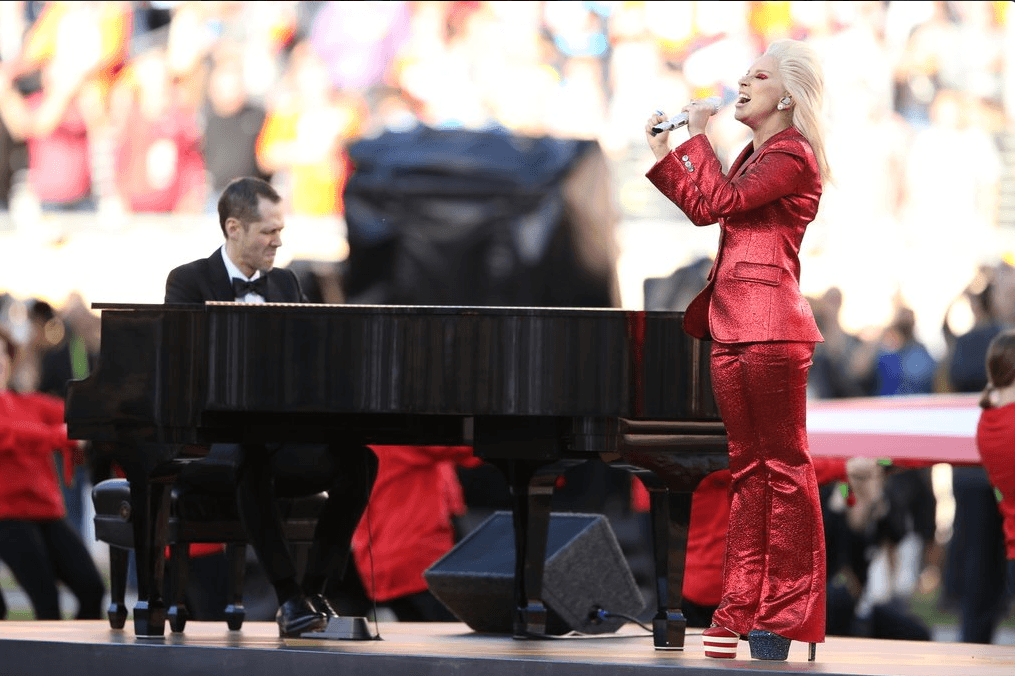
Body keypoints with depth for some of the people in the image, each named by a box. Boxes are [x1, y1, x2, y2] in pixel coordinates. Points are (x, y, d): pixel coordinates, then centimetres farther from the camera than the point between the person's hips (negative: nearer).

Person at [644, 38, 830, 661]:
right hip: (731, 325, 10)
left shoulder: (792, 154, -8)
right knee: (748, 467, 10)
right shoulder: (754, 155, 21)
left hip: (770, 323, -10)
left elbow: (718, 201, -16)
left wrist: (698, 137, -6)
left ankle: (787, 613, -5)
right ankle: (742, 607, 11)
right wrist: (664, 154, 23)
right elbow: (702, 208, 26)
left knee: (784, 465, -6)